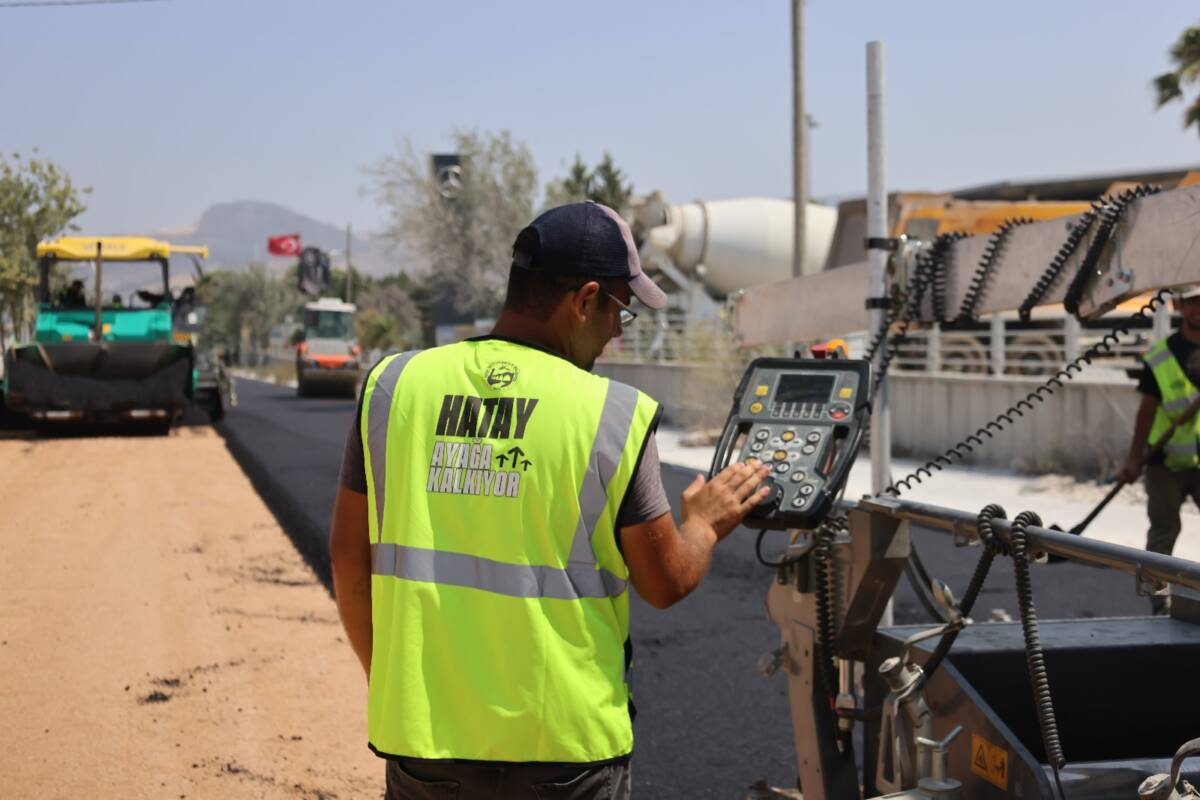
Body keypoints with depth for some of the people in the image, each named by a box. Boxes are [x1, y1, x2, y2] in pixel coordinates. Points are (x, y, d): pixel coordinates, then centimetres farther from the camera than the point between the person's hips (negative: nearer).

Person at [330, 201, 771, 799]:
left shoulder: (392, 386, -1)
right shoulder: (614, 415, -10)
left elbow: (349, 557, 5)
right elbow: (667, 583, -2)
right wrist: (705, 523, 20)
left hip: (423, 737, 3)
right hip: (565, 751, -2)